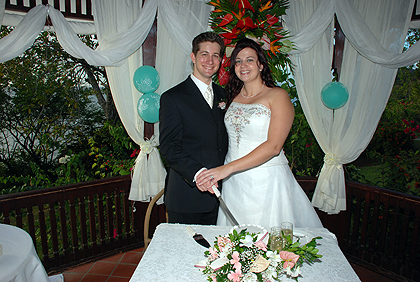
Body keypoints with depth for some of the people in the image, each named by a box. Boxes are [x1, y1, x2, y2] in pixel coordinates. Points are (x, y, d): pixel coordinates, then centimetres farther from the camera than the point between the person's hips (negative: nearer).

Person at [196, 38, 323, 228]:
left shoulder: (278, 96, -8)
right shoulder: (233, 96, 10)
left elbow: (274, 146, -19)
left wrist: (228, 168, -23)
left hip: (266, 182, -4)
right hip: (233, 182, 5)